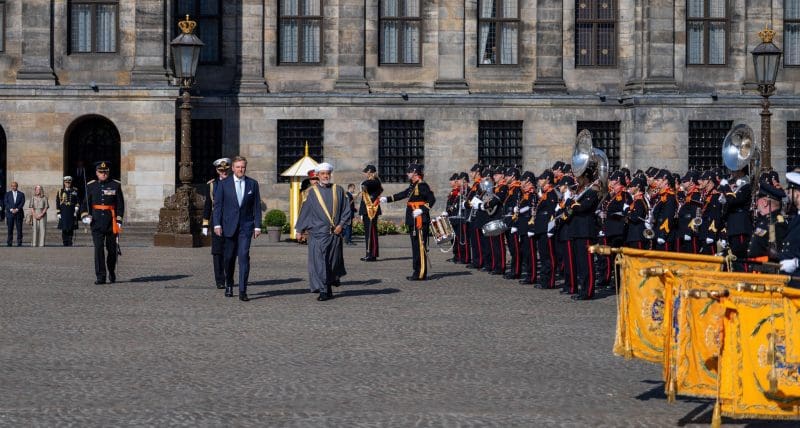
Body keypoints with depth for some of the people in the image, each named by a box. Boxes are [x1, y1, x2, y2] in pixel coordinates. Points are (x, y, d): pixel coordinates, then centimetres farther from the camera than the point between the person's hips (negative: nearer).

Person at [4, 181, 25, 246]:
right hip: (10, 213, 0)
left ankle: (19, 243, 0)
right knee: (10, 229, 0)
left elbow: (22, 203, 0)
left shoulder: (21, 194, 9)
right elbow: (6, 203, 1)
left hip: (19, 213, 0)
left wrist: (17, 209, -13)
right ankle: (9, 243, 3)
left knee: (19, 228, -3)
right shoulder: (7, 194, 10)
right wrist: (11, 209, -13)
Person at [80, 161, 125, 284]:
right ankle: (100, 277, -9)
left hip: (111, 222, 0)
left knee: (112, 249, 8)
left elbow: (120, 204, 2)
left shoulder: (116, 185, 2)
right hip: (97, 222, 0)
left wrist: (119, 221, -5)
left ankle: (112, 272, 31)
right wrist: (85, 215, -8)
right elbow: (86, 203, 10)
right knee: (98, 248, -9)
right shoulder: (91, 186, 6)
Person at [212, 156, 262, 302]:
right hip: (229, 226, 1)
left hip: (246, 226, -1)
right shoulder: (224, 184, 3)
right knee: (229, 257, 9)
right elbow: (217, 205, 2)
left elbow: (257, 206, 5)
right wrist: (217, 224, -7)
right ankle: (229, 286, 30)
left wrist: (257, 226, -1)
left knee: (244, 256, -12)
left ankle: (242, 291, -13)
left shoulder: (253, 184, 5)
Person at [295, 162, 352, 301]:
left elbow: (346, 210, 8)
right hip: (318, 232, -2)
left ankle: (334, 277, 40)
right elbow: (305, 211, 7)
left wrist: (341, 224, -4)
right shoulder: (312, 192, 3)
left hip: (334, 232, 2)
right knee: (319, 261, -8)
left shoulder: (338, 190, 7)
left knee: (333, 260, 10)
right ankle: (324, 291, -6)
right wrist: (300, 229, 5)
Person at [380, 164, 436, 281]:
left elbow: (432, 199, -17)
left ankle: (421, 274, -6)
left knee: (420, 246, -7)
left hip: (420, 220, -10)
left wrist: (422, 210, -26)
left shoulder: (422, 185, -12)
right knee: (415, 246, 13)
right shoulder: (413, 186, 16)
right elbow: (403, 194, 26)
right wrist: (387, 199, 27)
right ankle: (417, 272, 18)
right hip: (413, 221, 10)